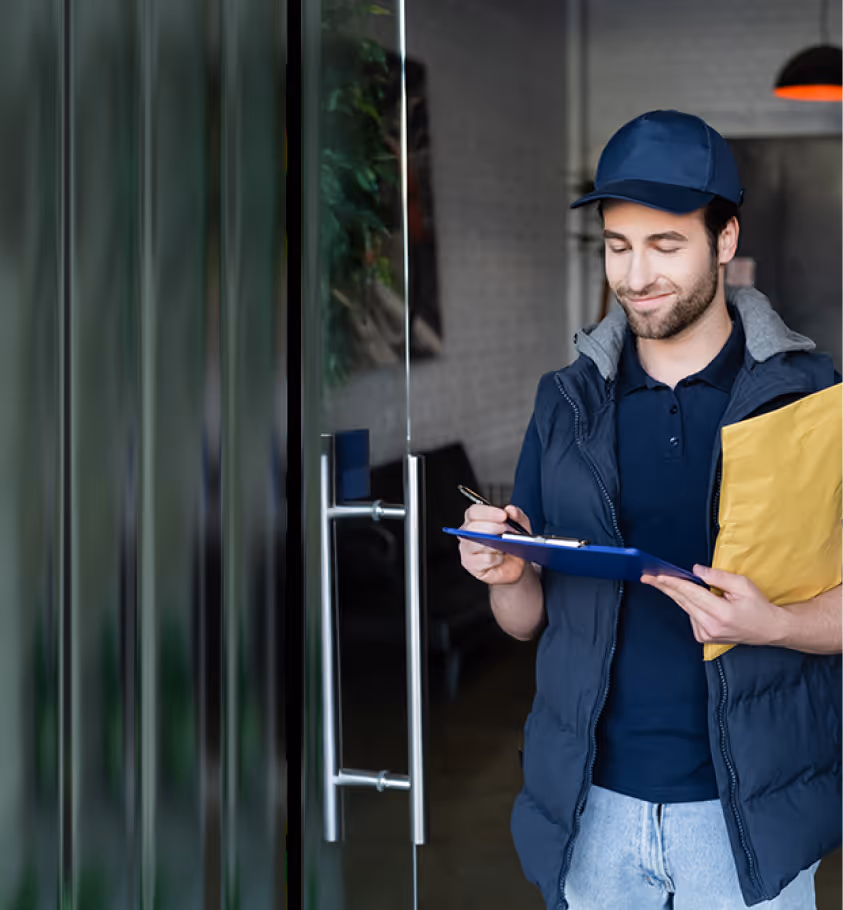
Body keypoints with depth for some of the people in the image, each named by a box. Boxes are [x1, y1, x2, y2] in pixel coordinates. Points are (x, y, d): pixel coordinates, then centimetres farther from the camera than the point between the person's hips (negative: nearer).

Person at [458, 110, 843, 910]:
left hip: (747, 812, -3)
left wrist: (774, 625, -25)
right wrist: (508, 575, -13)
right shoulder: (566, 401, 4)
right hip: (593, 803, 3)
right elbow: (527, 621, 7)